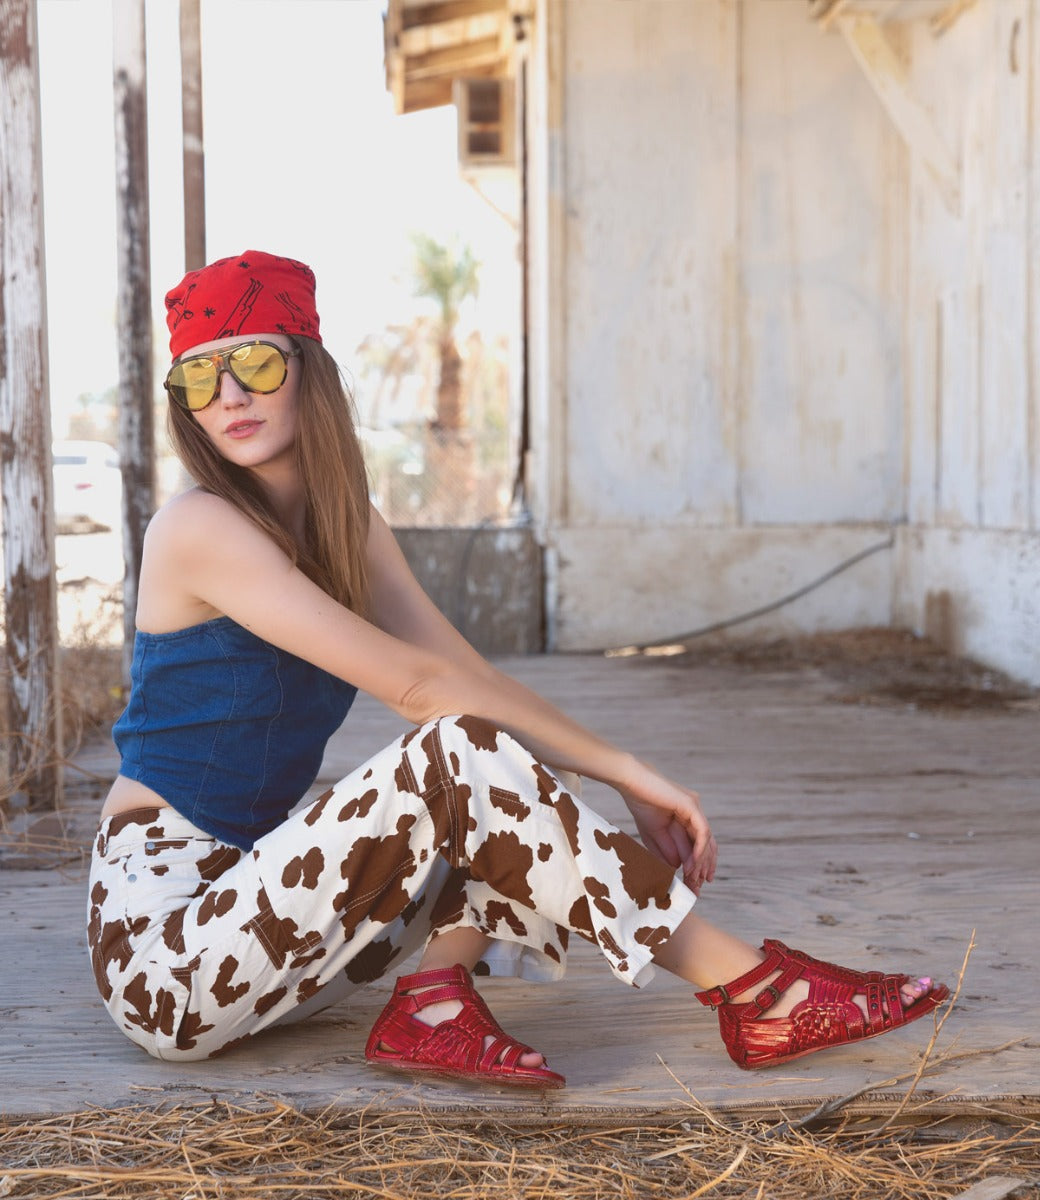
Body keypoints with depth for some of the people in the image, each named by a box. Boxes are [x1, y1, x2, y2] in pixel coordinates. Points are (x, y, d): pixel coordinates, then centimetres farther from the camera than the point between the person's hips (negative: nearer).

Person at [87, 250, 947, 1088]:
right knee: (460, 753, -25)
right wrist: (621, 766, -16)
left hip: (247, 904, 8)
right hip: (161, 938, -8)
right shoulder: (199, 529, -16)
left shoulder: (348, 529, 9)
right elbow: (413, 682, -20)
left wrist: (624, 785, -11)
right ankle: (755, 991, -19)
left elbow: (465, 674, 2)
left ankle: (435, 1004, -19)